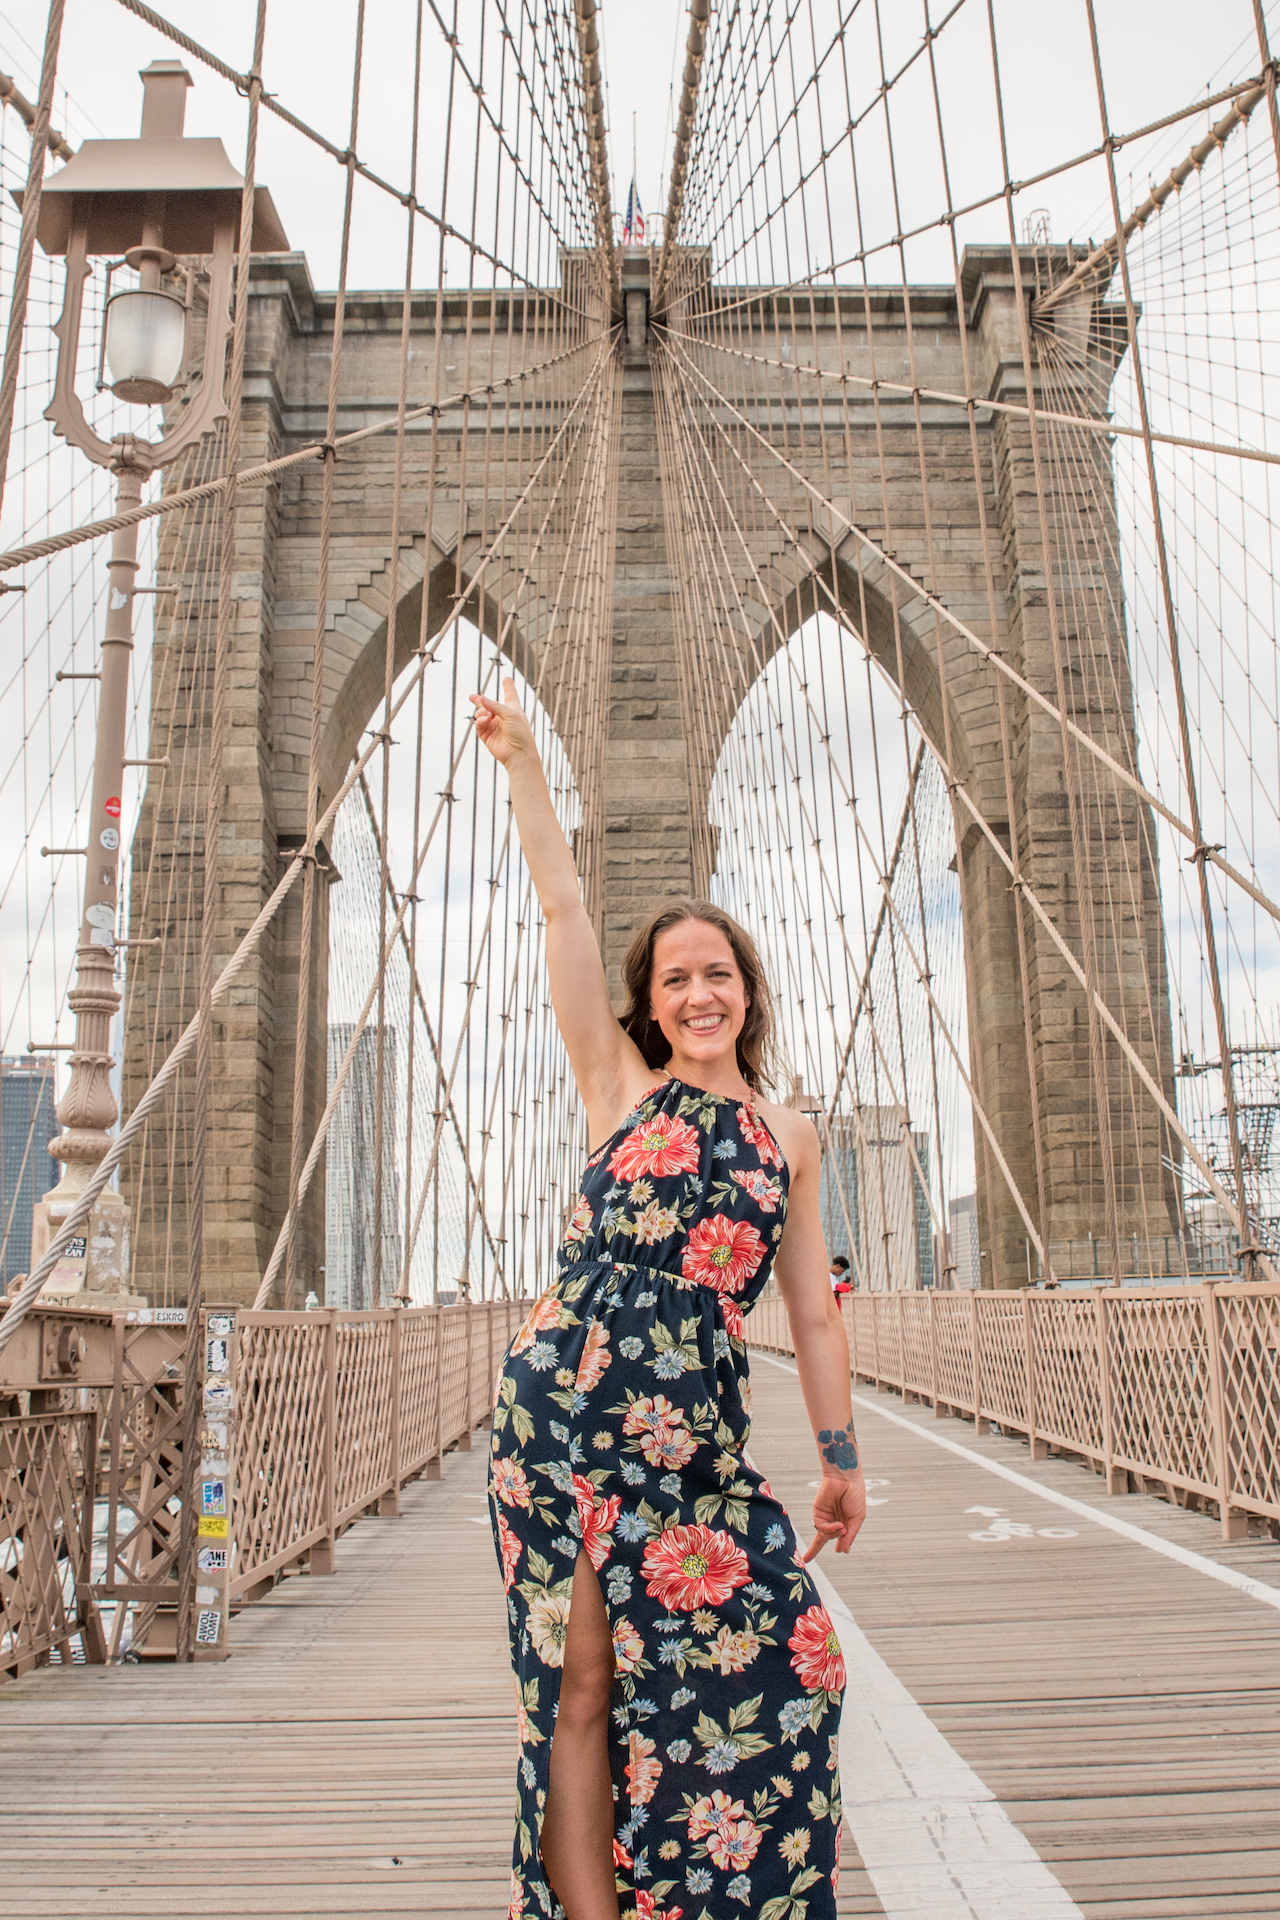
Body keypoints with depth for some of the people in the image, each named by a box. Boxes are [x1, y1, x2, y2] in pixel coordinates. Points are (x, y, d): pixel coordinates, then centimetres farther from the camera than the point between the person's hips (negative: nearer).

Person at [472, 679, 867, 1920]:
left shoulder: (787, 1136, 14)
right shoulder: (619, 1085, 7)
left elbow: (812, 1310, 17)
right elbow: (562, 908, 0)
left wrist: (839, 1455, 16)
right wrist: (523, 765, -3)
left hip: (698, 1433, 3)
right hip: (566, 1407, -2)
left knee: (768, 1656, -1)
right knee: (582, 1680, 1)